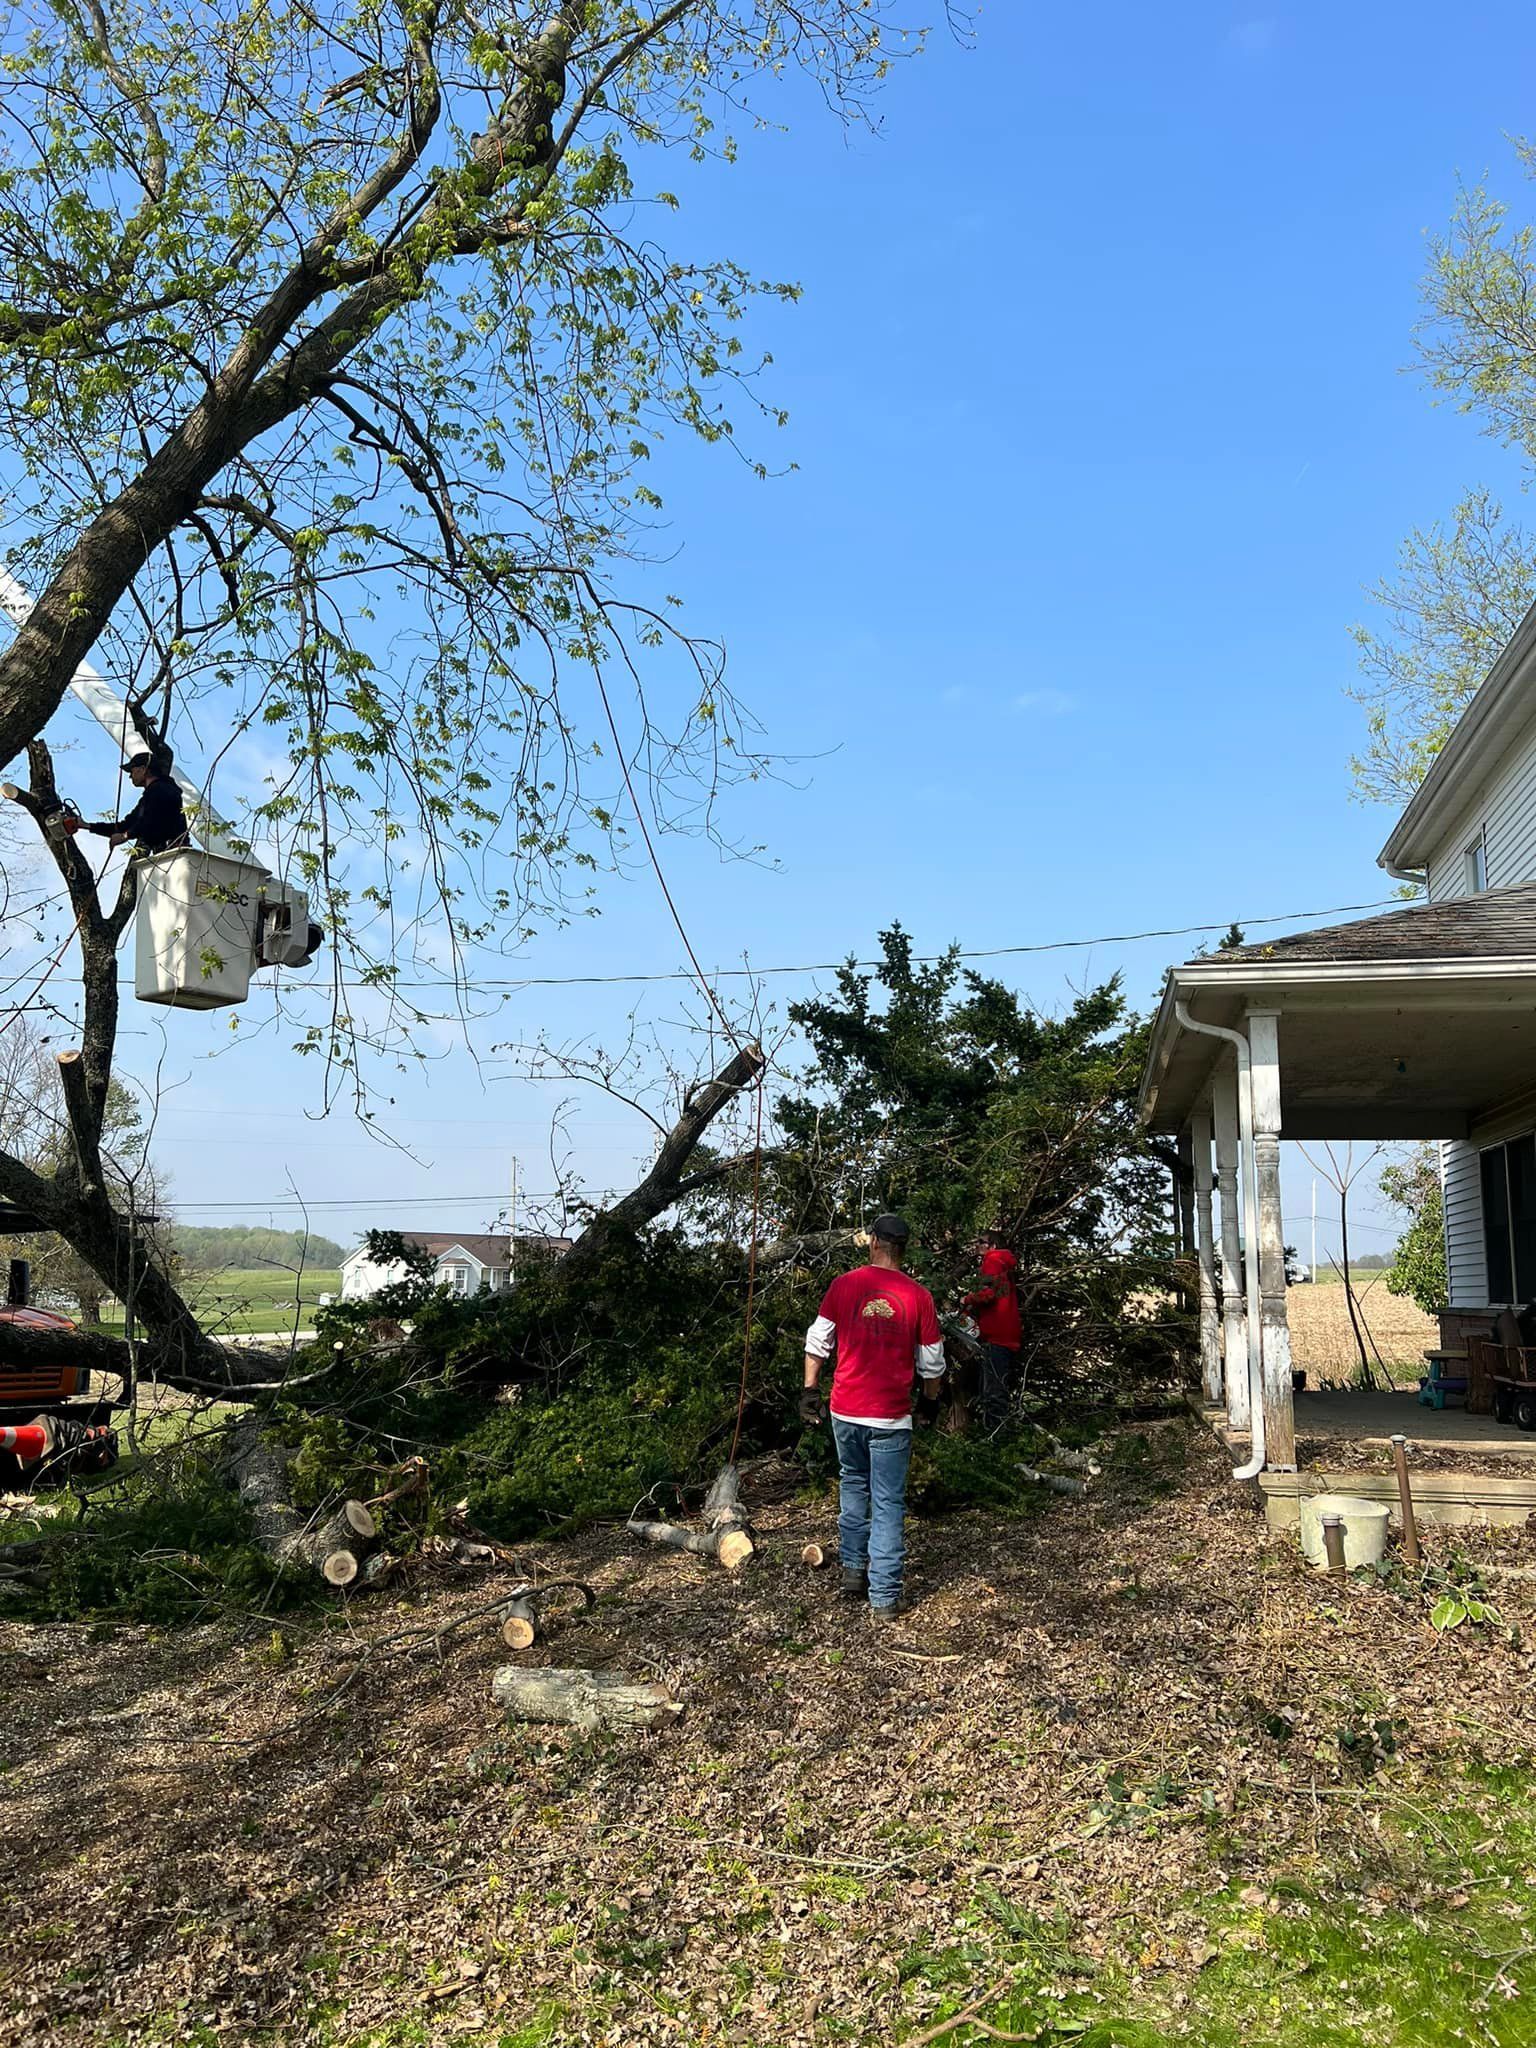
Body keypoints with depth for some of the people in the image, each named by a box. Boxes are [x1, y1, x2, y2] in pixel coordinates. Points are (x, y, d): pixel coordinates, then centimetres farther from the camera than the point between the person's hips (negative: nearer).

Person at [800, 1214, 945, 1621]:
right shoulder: (918, 1296, -4)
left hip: (845, 1410, 2)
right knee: (888, 1504, 5)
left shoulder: (844, 1285, -3)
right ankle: (884, 1597, 5)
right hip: (891, 1416, -1)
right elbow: (932, 1365, 3)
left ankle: (853, 1568, 26)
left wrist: (810, 1390, 12)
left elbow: (817, 1342, 1)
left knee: (852, 1484, 24)